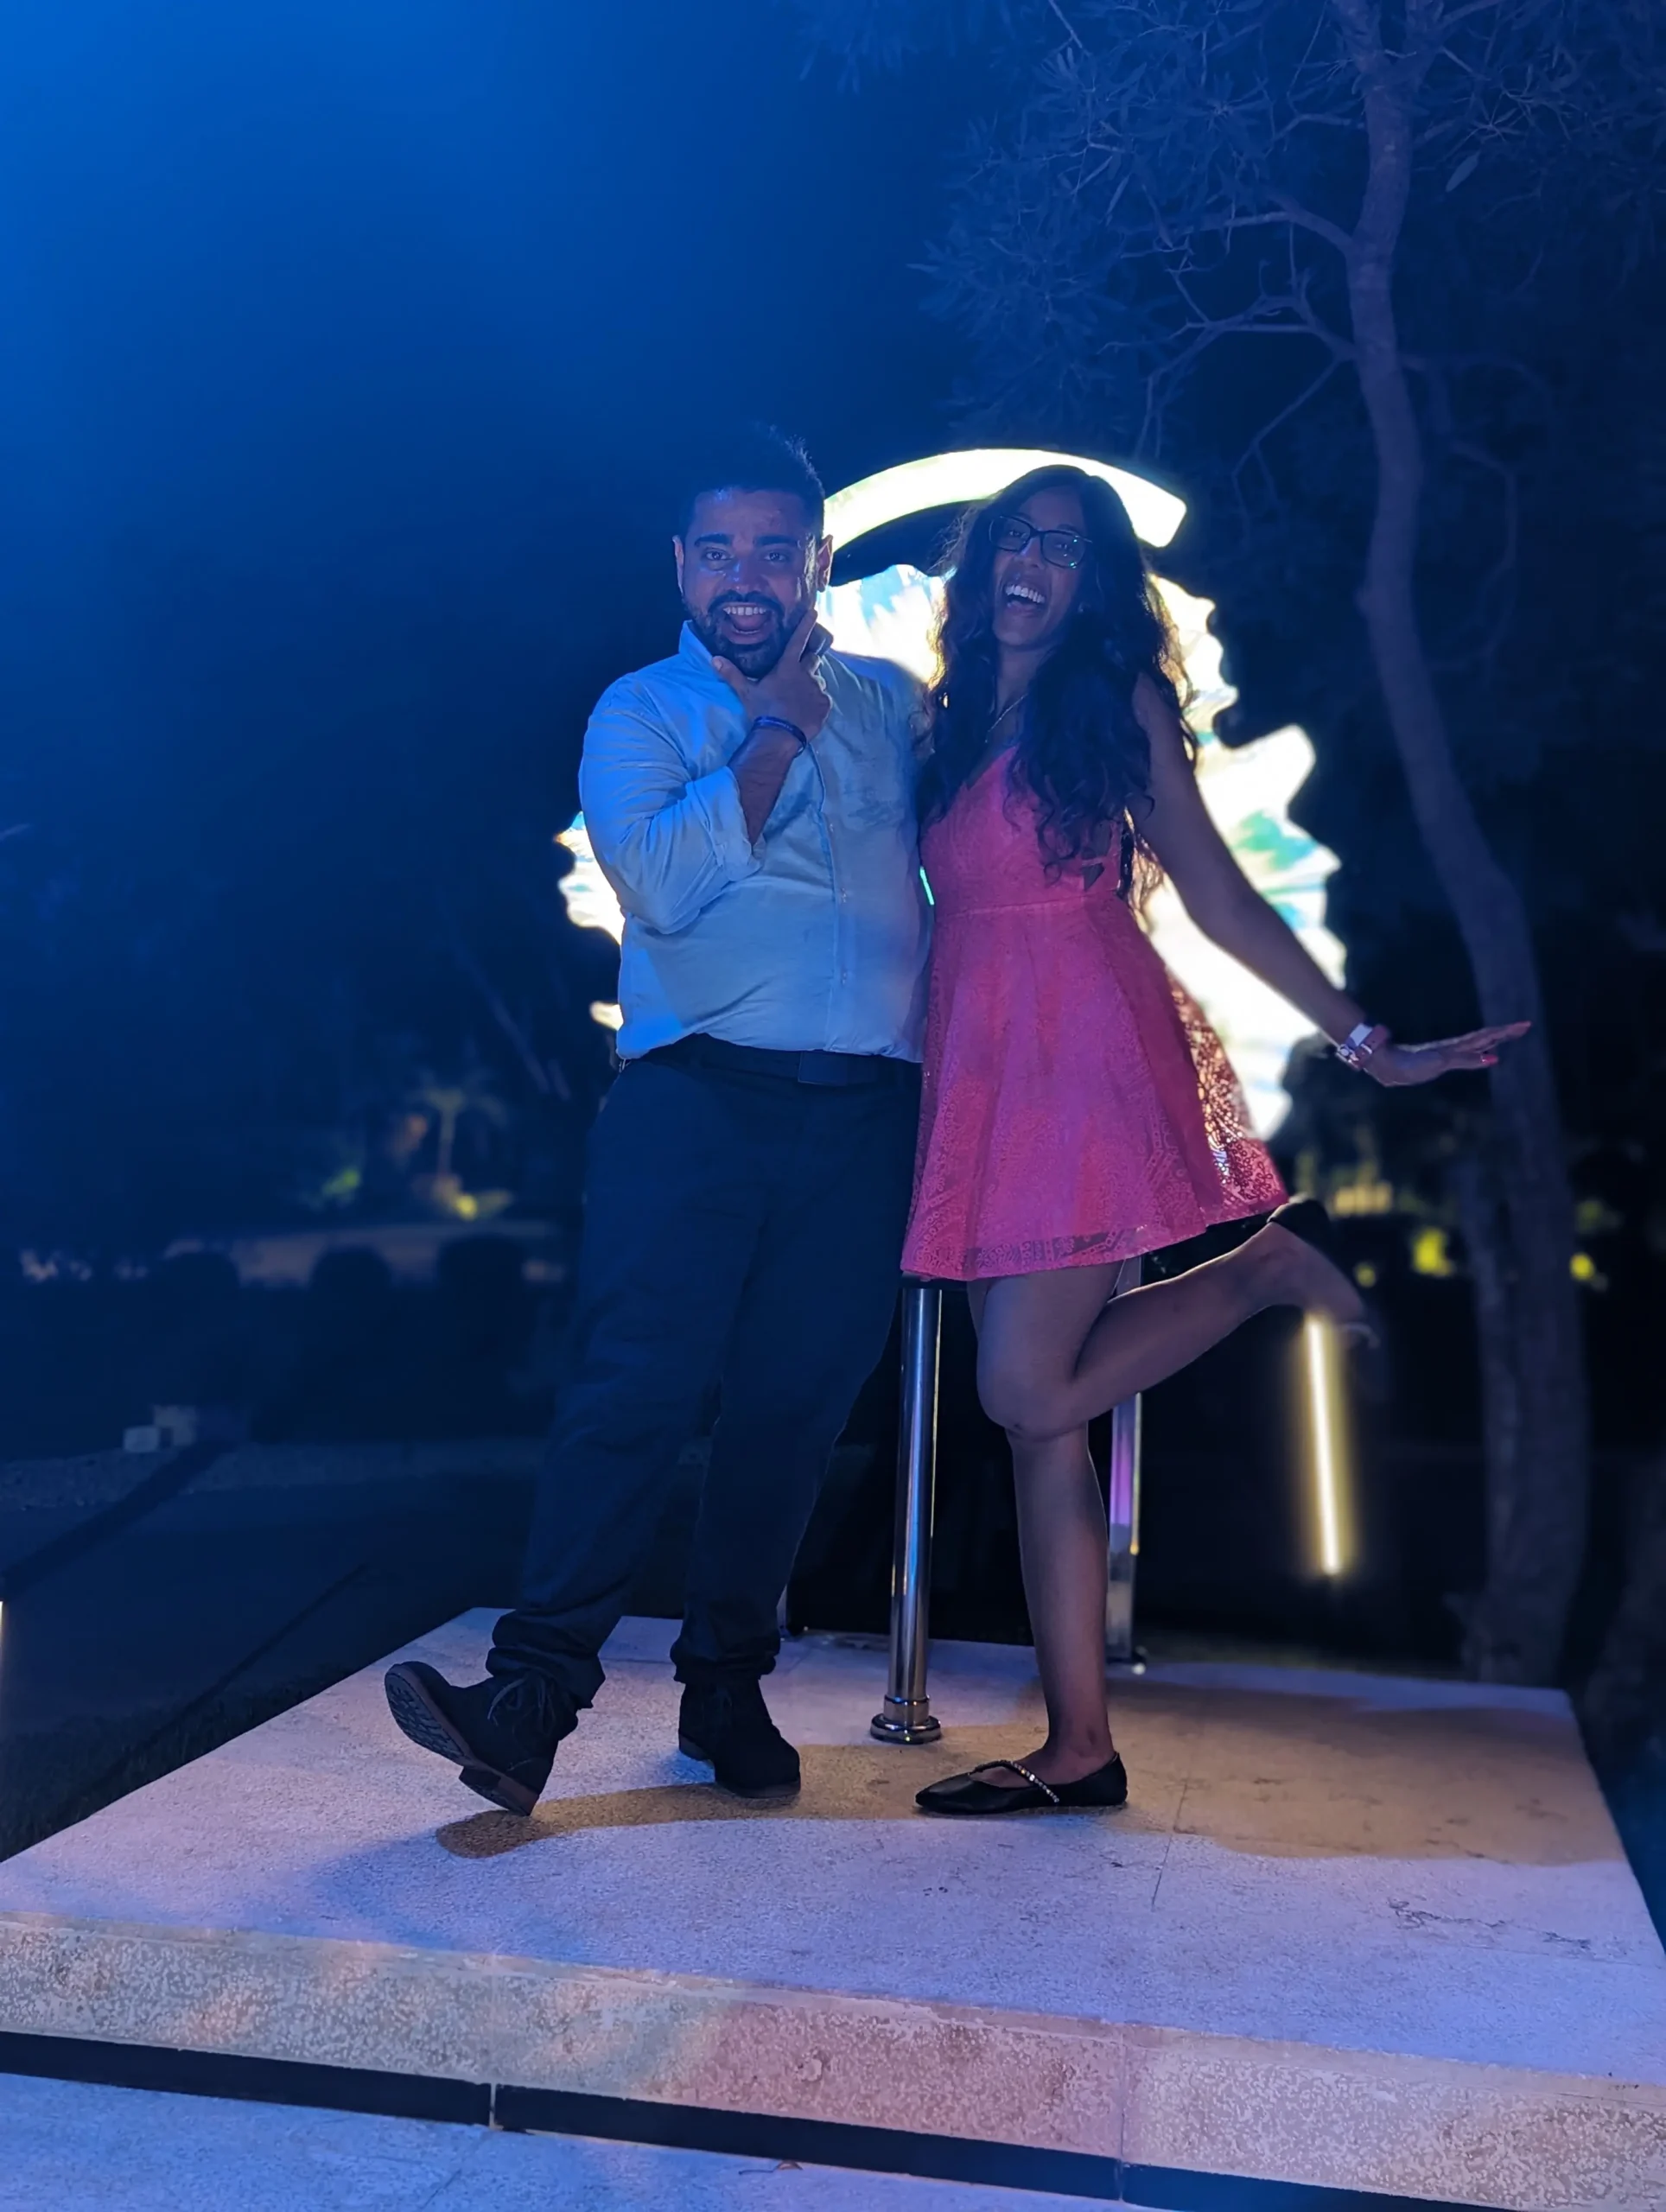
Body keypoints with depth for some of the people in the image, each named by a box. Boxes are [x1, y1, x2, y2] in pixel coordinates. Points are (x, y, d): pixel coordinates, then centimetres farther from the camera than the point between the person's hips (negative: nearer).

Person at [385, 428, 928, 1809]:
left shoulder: (893, 702, 17)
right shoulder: (642, 711, 7)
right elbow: (663, 881, -11)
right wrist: (781, 722, -4)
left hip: (868, 1111, 3)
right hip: (699, 1095, -3)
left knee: (796, 1404, 4)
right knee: (636, 1385, -11)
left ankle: (729, 1687, 16)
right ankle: (534, 1692, -8)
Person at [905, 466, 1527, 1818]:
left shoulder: (1117, 702, 5)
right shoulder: (949, 722, 19)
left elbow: (1219, 898, 1)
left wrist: (1364, 1042, -4)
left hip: (1089, 1059, -5)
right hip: (978, 1072, 5)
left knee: (1029, 1394, -15)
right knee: (1034, 1420, 2)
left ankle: (1274, 1265, 7)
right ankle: (1081, 1745, 9)